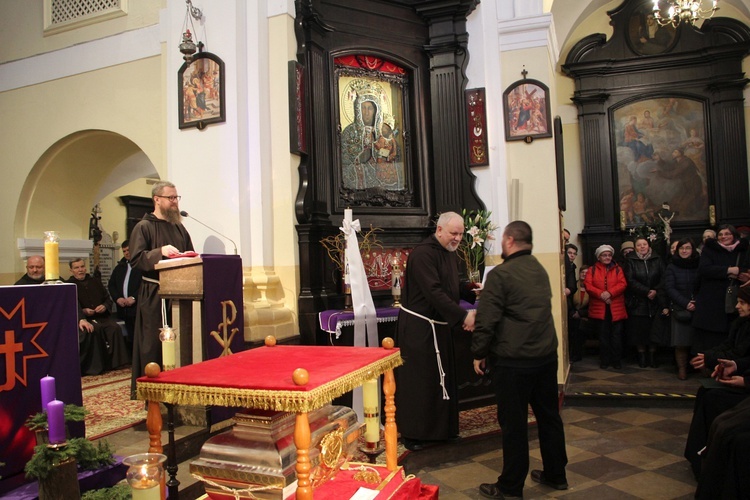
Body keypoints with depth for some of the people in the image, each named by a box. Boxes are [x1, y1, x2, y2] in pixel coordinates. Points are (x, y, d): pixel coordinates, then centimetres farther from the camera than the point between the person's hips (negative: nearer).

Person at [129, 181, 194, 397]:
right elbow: (135, 259, -11)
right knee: (154, 343, -3)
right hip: (154, 294, -5)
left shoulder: (179, 227, 17)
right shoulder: (144, 227, -2)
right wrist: (160, 252, -24)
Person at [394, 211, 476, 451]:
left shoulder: (451, 255, 9)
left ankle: (442, 428, 33)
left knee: (442, 377, 17)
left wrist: (473, 293, 2)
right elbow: (434, 292, -28)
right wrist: (463, 316, -31)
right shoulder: (422, 253, -20)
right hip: (418, 326, -9)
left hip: (440, 325, 9)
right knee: (418, 379, 1)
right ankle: (411, 433, 16)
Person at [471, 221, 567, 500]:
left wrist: (479, 354, -4)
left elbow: (486, 320, -16)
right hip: (546, 354, 7)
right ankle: (555, 475, 33)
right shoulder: (540, 270, 9)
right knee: (549, 415, 18)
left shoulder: (500, 274, -14)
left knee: (513, 423, 3)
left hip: (512, 361, -7)